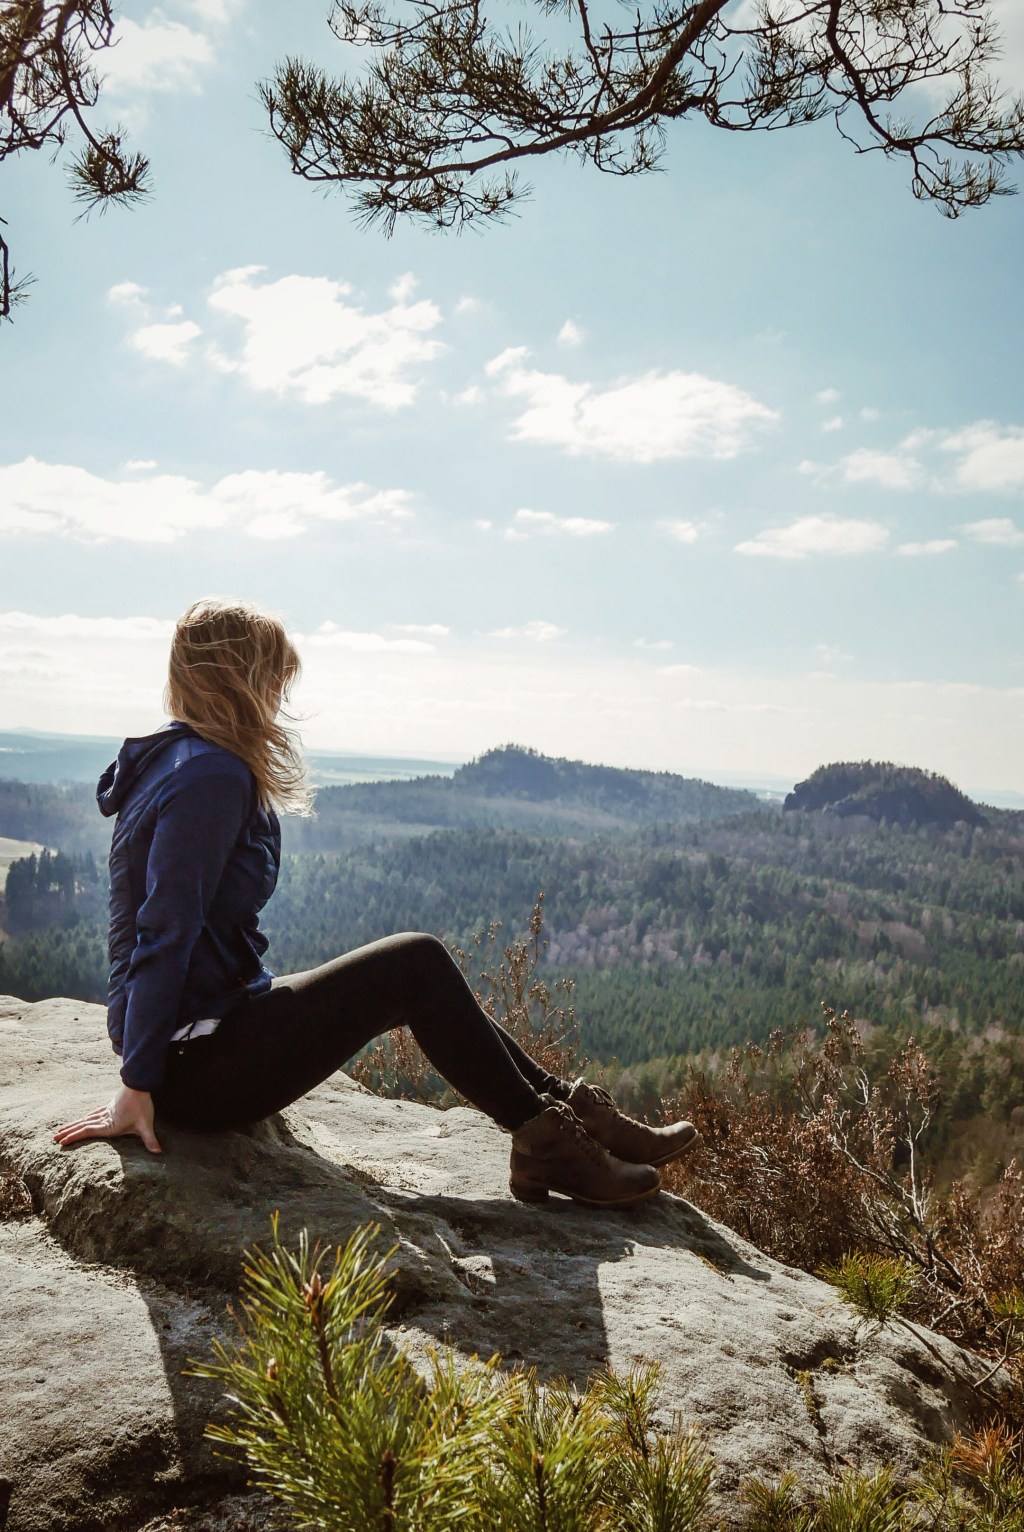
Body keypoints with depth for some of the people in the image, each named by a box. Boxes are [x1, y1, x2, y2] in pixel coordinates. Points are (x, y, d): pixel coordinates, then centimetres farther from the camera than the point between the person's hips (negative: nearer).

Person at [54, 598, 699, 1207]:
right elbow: (165, 934, -22)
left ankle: (573, 1111, 14)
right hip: (200, 1063, -10)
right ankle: (549, 1142, 1)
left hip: (191, 1048, 10)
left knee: (421, 983, 10)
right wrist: (137, 1087, -19)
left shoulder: (177, 759, 12)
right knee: (418, 961, -10)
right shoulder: (212, 778, -19)